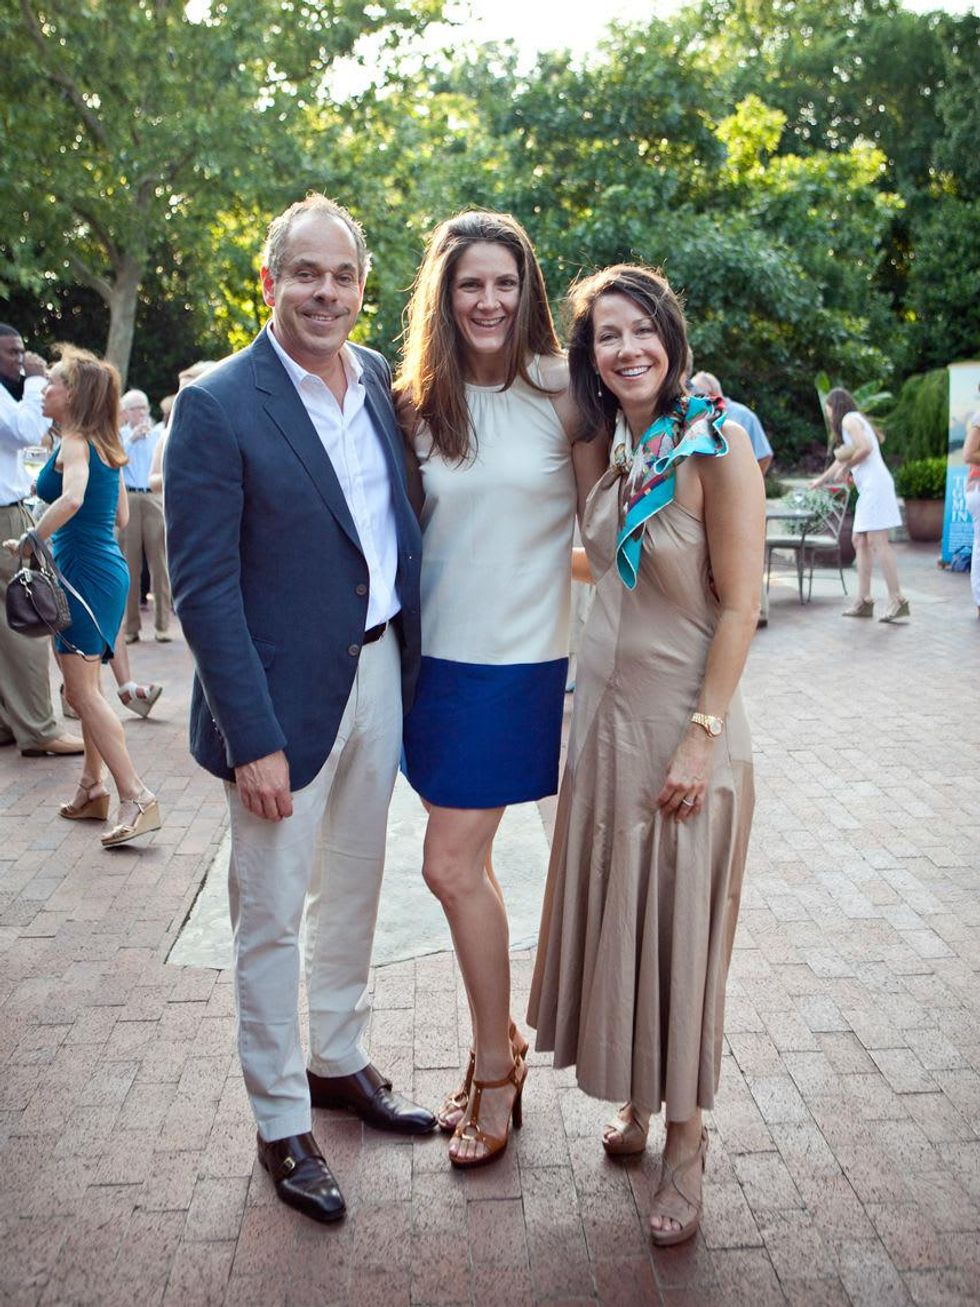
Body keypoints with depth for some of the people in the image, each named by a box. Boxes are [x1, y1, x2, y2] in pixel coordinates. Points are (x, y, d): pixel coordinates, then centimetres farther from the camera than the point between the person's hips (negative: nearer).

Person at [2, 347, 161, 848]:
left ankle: (137, 798, -12)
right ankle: (92, 789, 24)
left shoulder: (73, 443, -12)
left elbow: (72, 498, -32)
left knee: (82, 690, -8)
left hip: (84, 572, -9)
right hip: (108, 566, 9)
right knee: (85, 688, 16)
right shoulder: (105, 445, 15)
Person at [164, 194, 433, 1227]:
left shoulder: (379, 379, 4)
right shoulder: (217, 406, -14)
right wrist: (254, 738, -18)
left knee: (353, 889, 20)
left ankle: (337, 1062, 41)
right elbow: (203, 588, -16)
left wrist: (409, 659, 2)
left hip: (377, 672, 6)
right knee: (272, 917, 8)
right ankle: (281, 1122, 25)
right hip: (283, 693, -6)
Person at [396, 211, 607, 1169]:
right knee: (466, 865, 13)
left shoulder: (559, 390, -5)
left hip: (517, 662, -4)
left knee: (451, 867, -5)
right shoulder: (416, 403, 6)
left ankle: (494, 1064, 16)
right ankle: (498, 1043, 32)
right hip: (434, 656, 5)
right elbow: (404, 531, 11)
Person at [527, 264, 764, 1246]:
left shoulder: (718, 446, -14)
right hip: (603, 713, 7)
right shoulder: (614, 450, 6)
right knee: (609, 913, 15)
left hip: (682, 721, -6)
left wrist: (701, 738, -18)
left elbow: (737, 607, -16)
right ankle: (633, 1100, 35)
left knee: (679, 927, 5)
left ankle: (685, 1144, 22)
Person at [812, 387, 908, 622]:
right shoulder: (856, 420, 26)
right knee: (860, 541, 9)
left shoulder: (849, 419, -3)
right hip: (868, 487, 10)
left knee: (877, 541, -13)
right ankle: (864, 600, 8)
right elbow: (842, 458, 36)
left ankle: (897, 601, -16)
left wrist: (846, 468, -3)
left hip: (874, 484, -10)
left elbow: (865, 447, -18)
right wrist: (821, 480, 48)